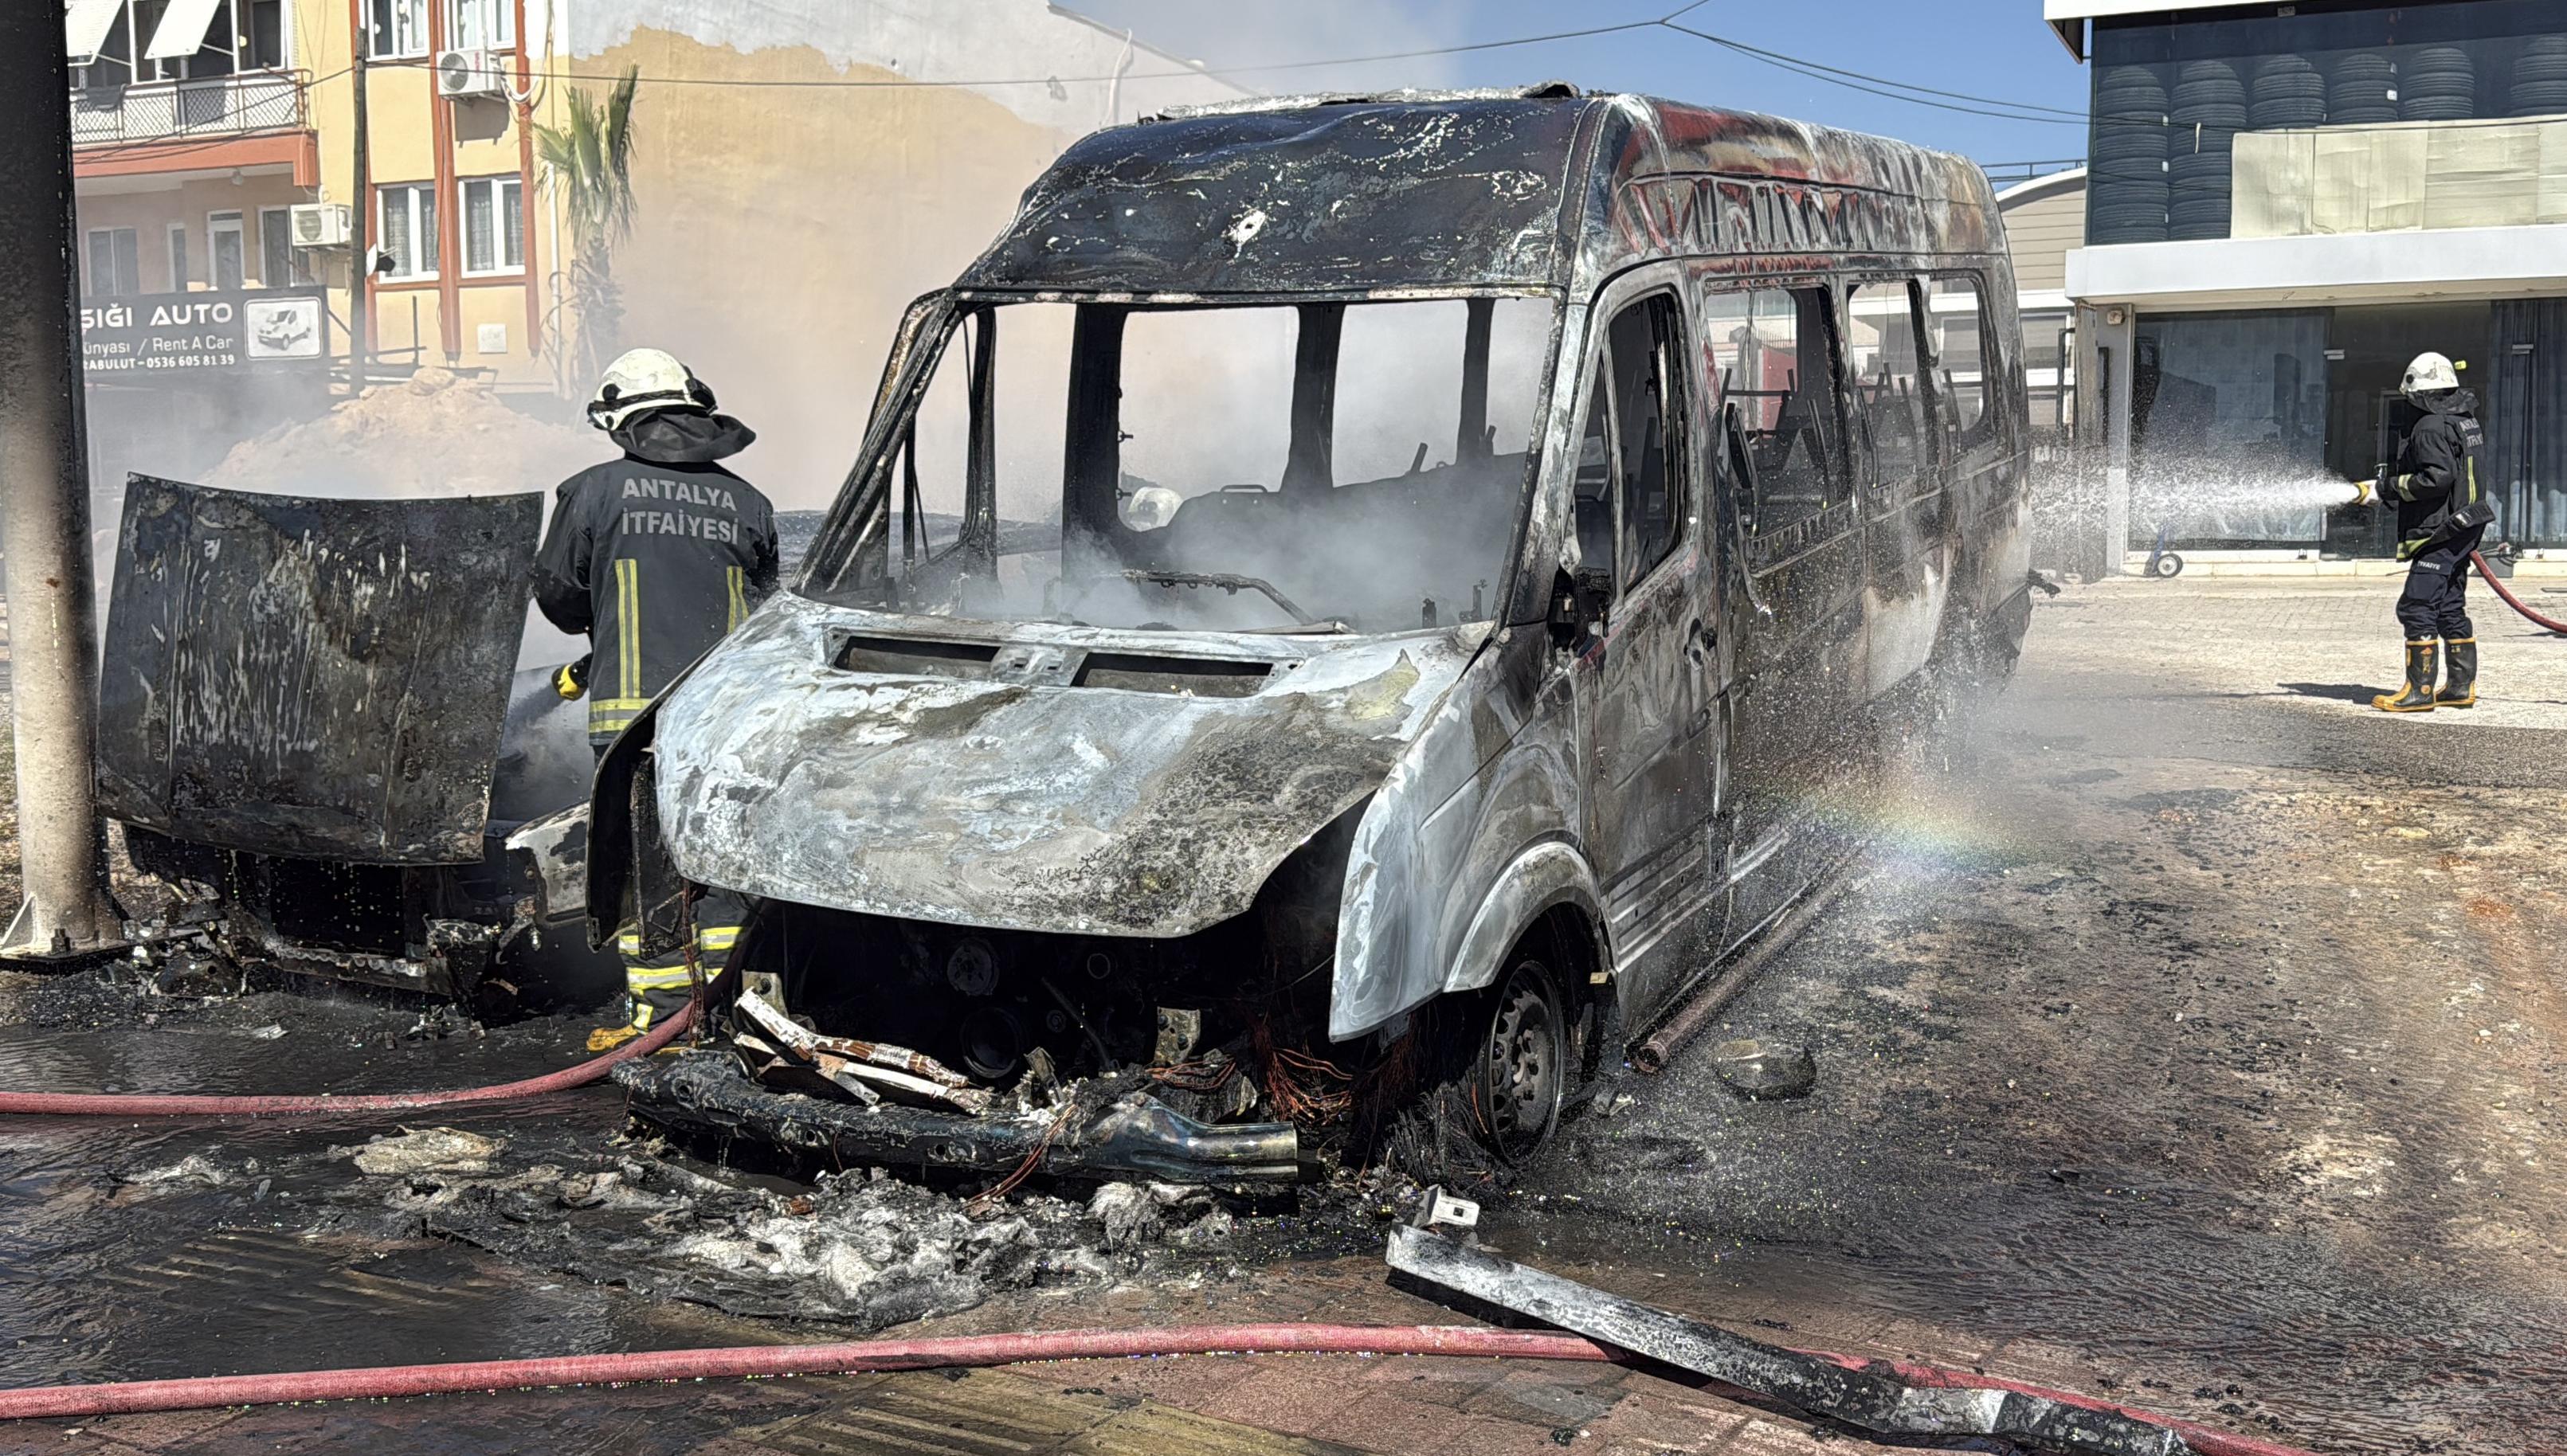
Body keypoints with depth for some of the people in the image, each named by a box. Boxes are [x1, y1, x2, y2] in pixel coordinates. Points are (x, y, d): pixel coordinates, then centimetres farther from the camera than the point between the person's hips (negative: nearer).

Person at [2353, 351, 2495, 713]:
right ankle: (2462, 686, 18)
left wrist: (2383, 489, -19)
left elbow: (2437, 478, -24)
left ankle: (2420, 691, -11)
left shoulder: (2433, 427, -16)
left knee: (2417, 608, -10)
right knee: (2450, 609, 15)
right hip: (2462, 531, 11)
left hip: (2440, 533, -11)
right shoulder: (2468, 422, 16)